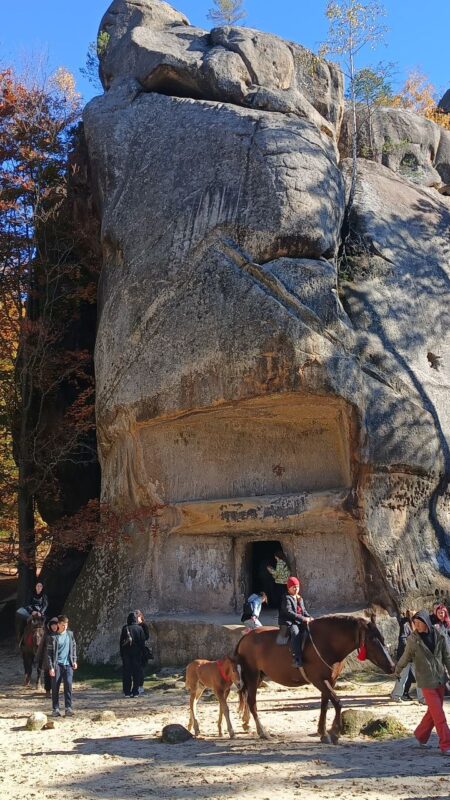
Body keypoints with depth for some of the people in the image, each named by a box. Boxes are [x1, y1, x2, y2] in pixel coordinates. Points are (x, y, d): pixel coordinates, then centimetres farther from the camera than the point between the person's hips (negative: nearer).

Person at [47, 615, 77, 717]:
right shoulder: (53, 637, -4)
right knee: (55, 687, 2)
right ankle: (56, 709, 11)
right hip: (57, 665, -2)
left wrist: (74, 661, 9)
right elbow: (49, 653, -4)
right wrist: (51, 667, -9)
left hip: (68, 664, 2)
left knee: (68, 685, -10)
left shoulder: (70, 634, 8)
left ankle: (68, 708, -6)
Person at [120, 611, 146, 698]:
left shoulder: (124, 628, -2)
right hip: (137, 654, -1)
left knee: (126, 672, 7)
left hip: (126, 653, 1)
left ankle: (127, 692, 6)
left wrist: (121, 654, 8)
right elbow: (143, 642, -1)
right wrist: (142, 653, 6)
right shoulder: (139, 628, -3)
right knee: (137, 672, 5)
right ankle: (135, 692, 2)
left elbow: (121, 642, 1)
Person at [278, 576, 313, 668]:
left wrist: (309, 618, 1)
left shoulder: (300, 599, 19)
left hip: (299, 622, 9)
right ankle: (297, 658, -44)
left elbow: (304, 611, 23)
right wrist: (303, 618, -22)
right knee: (295, 632, -35)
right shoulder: (286, 598, -7)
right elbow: (289, 612, -18)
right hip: (288, 622, -8)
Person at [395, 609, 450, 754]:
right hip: (426, 681, -4)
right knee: (438, 714, -6)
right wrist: (397, 670, 17)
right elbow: (406, 657, 6)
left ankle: (420, 735, 32)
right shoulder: (413, 640, -9)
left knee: (433, 711, 12)